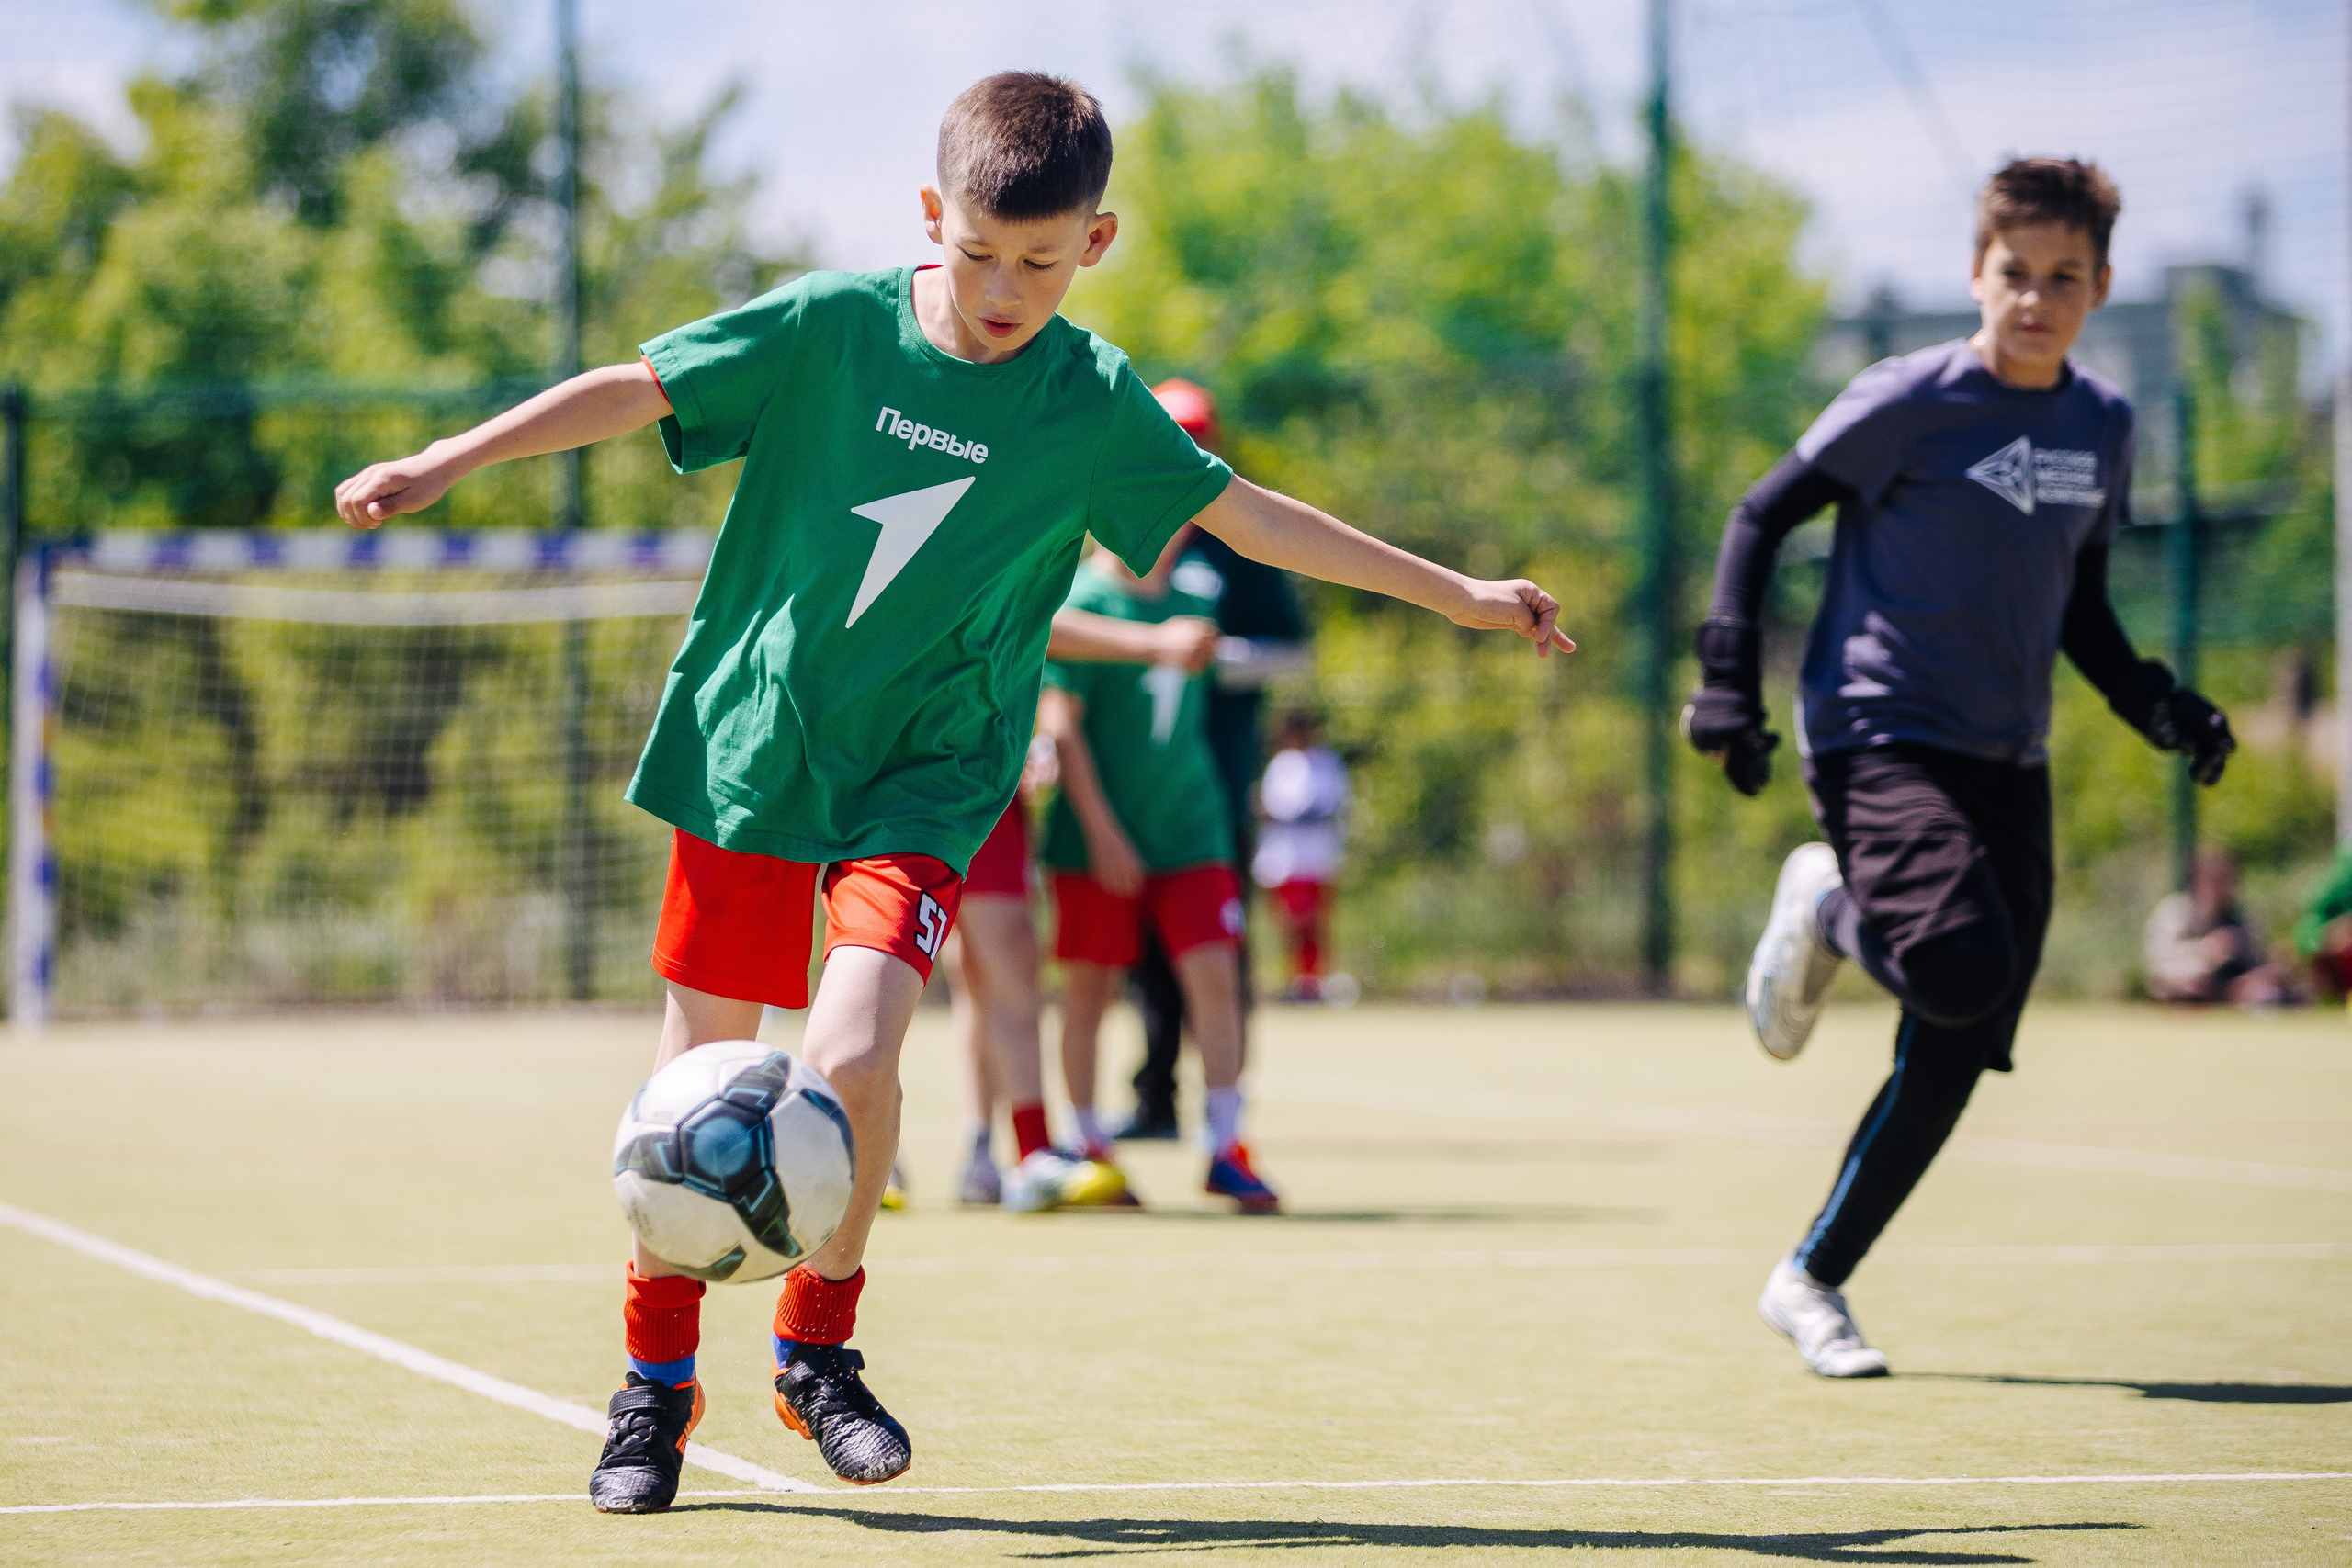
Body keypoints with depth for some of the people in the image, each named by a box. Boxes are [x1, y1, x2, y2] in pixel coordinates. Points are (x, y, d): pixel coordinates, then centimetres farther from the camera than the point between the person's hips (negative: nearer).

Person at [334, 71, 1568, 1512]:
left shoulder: (1092, 405, -3)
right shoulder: (831, 327, -8)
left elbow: (1248, 516, 8)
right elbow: (634, 389, -3)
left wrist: (1458, 594, 12)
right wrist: (443, 465, -9)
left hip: (927, 776, 0)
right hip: (749, 746, 0)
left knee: (852, 1057, -19)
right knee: (702, 1071, 4)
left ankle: (820, 1350, 6)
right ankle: (657, 1382, 23)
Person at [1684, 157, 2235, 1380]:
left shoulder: (2104, 427, 11)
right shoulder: (1910, 401, -9)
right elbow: (1761, 519, -3)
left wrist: (2154, 704, 7)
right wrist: (1729, 682, -12)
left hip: (2007, 762, 6)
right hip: (1880, 738, -6)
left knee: (1956, 1054, 0)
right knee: (1961, 972, -28)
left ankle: (1811, 1281, 14)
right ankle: (1828, 910, 6)